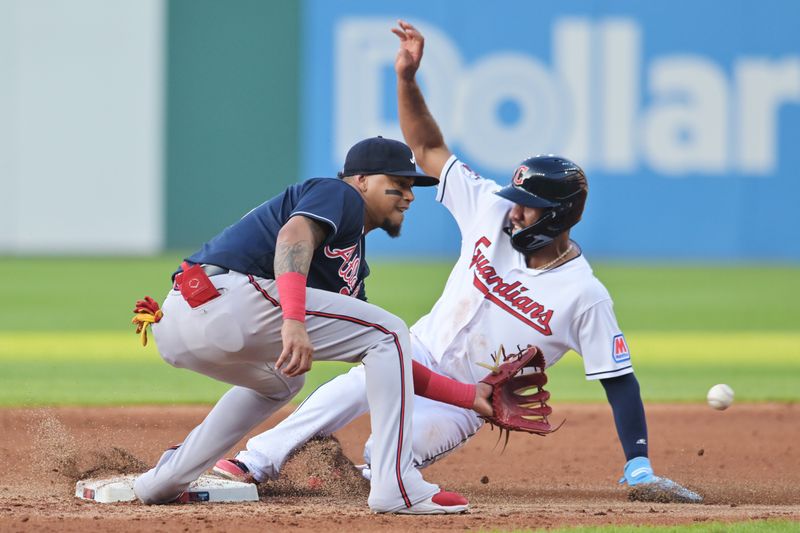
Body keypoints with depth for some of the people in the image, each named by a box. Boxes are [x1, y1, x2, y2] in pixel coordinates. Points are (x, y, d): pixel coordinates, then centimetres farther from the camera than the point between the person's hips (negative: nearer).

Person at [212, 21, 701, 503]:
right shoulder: (493, 210, -6)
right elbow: (429, 149, 0)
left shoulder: (585, 296, -17)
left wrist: (639, 468, -22)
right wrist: (407, 78, -15)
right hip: (420, 355, 3)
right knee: (353, 388, -31)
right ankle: (257, 463, -27)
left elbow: (620, 381, -14)